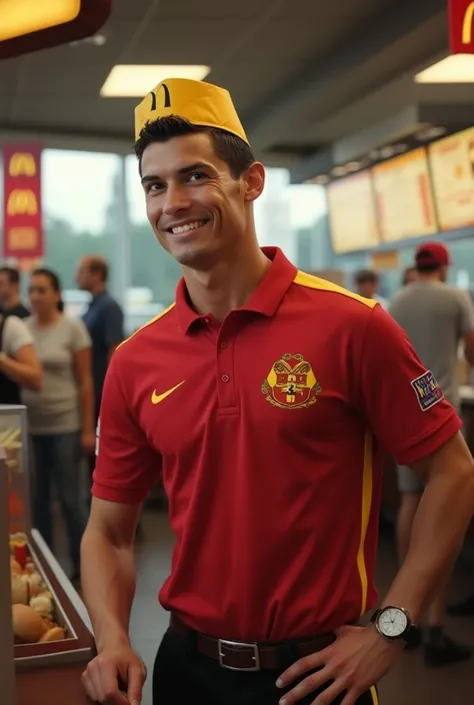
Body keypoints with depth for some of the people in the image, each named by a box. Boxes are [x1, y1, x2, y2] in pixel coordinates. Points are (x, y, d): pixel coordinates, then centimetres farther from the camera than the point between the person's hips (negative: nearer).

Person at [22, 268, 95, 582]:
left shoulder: (73, 328, -4)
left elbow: (85, 382, -5)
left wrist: (88, 429, -7)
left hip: (65, 426, -3)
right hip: (30, 427, 3)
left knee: (70, 498, 4)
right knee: (37, 499, 11)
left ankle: (82, 564, 18)